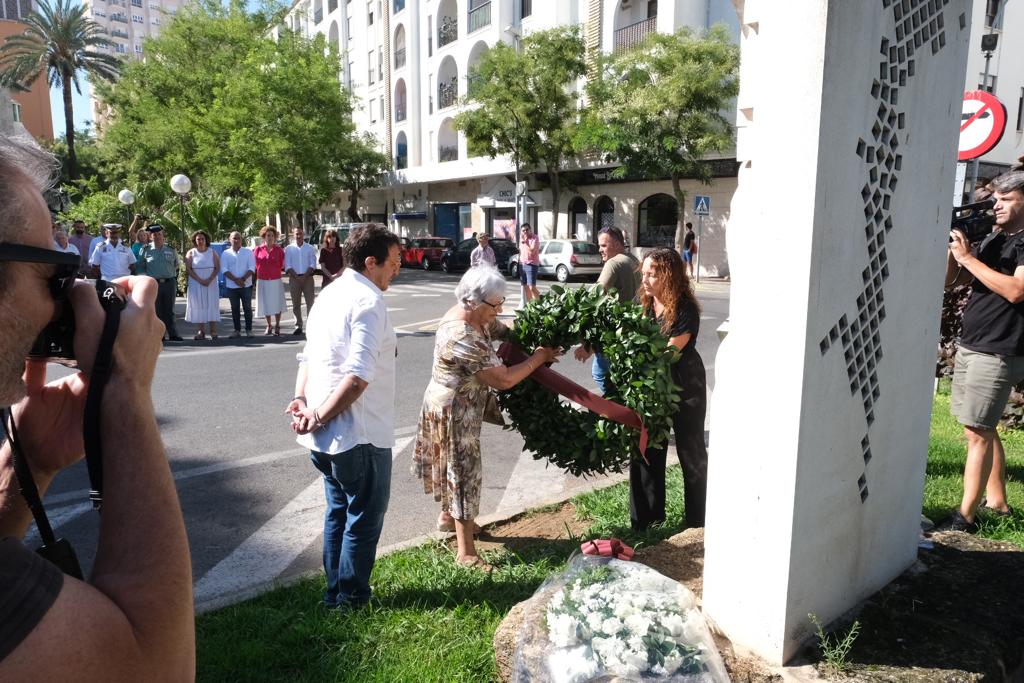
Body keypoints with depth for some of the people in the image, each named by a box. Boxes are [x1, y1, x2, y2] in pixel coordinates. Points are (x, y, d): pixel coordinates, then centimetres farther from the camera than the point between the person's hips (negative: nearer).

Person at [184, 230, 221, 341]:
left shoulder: (212, 252, 6)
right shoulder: (191, 253, 5)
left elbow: (217, 268, -1)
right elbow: (188, 269, -3)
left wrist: (209, 280, -14)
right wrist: (200, 280, -13)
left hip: (211, 284, 0)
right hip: (196, 284, 0)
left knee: (212, 306, -2)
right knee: (198, 306, -2)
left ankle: (213, 331, -1)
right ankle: (201, 331, 2)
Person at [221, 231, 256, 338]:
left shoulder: (248, 252, 4)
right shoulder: (226, 253, 6)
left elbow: (252, 268, -3)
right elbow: (224, 269, -2)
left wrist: (243, 279, -16)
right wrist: (236, 280, -14)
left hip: (246, 285, -1)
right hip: (232, 286, 1)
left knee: (247, 308, 1)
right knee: (234, 308, 5)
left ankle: (249, 330, 7)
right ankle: (237, 330, 11)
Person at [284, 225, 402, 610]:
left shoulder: (330, 294, 11)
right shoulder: (368, 301, -19)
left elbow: (309, 356, 13)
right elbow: (358, 375, -28)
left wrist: (301, 399, 0)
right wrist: (322, 416, -19)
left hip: (327, 435, 9)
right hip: (359, 433, -9)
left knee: (339, 510, 21)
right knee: (365, 517, 9)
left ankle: (336, 592, 34)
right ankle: (351, 598, 22)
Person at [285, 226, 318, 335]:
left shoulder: (310, 248, 7)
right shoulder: (288, 249, 7)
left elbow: (312, 264, 1)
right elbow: (288, 266, 1)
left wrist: (305, 276, -12)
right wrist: (296, 276, -11)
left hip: (308, 278, -1)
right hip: (294, 278, 1)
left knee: (310, 302, -4)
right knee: (296, 304, 2)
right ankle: (298, 326, 7)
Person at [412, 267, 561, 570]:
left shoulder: (470, 314, -4)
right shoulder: (464, 338, -34)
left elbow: (502, 330, 9)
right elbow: (504, 379, -30)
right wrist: (539, 357, -19)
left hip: (454, 406, 10)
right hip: (454, 412, -10)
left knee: (455, 467, 26)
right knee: (464, 473, -1)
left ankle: (448, 516, 48)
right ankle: (466, 552, 10)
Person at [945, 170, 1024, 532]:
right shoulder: (993, 240, 16)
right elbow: (949, 278, 12)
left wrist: (969, 258, -19)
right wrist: (950, 250, -6)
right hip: (970, 345, 8)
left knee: (977, 432, -9)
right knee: (983, 429, 14)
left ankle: (965, 516, -4)